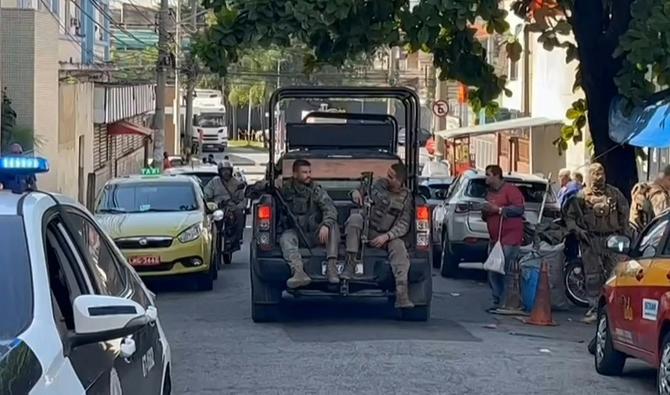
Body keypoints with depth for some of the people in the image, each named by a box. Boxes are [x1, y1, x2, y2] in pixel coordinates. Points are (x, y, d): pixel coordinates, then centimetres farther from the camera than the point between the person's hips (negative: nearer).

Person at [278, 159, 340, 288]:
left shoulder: (317, 190, 4)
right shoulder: (286, 190, 6)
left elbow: (330, 209, -12)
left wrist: (325, 225, -32)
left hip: (314, 233, 1)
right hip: (294, 231, -1)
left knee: (333, 226, -26)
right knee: (285, 239, -33)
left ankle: (331, 267, -36)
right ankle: (299, 273, -58)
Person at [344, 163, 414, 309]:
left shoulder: (406, 198, 0)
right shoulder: (379, 184, 4)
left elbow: (403, 225, -5)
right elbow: (363, 191, 17)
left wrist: (386, 236, -21)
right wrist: (355, 192, -9)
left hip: (384, 236, -1)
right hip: (364, 230, 1)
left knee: (398, 246, -32)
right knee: (355, 217, -31)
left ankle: (402, 296, -42)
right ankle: (349, 266, -35)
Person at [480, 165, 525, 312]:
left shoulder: (510, 189, -7)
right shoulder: (490, 193, 20)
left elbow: (519, 208, -19)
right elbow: (486, 217, 32)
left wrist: (498, 209, -17)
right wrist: (485, 212, 8)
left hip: (509, 238, -9)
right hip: (494, 239, 9)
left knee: (507, 272, -12)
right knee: (493, 273, 7)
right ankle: (497, 301, 13)